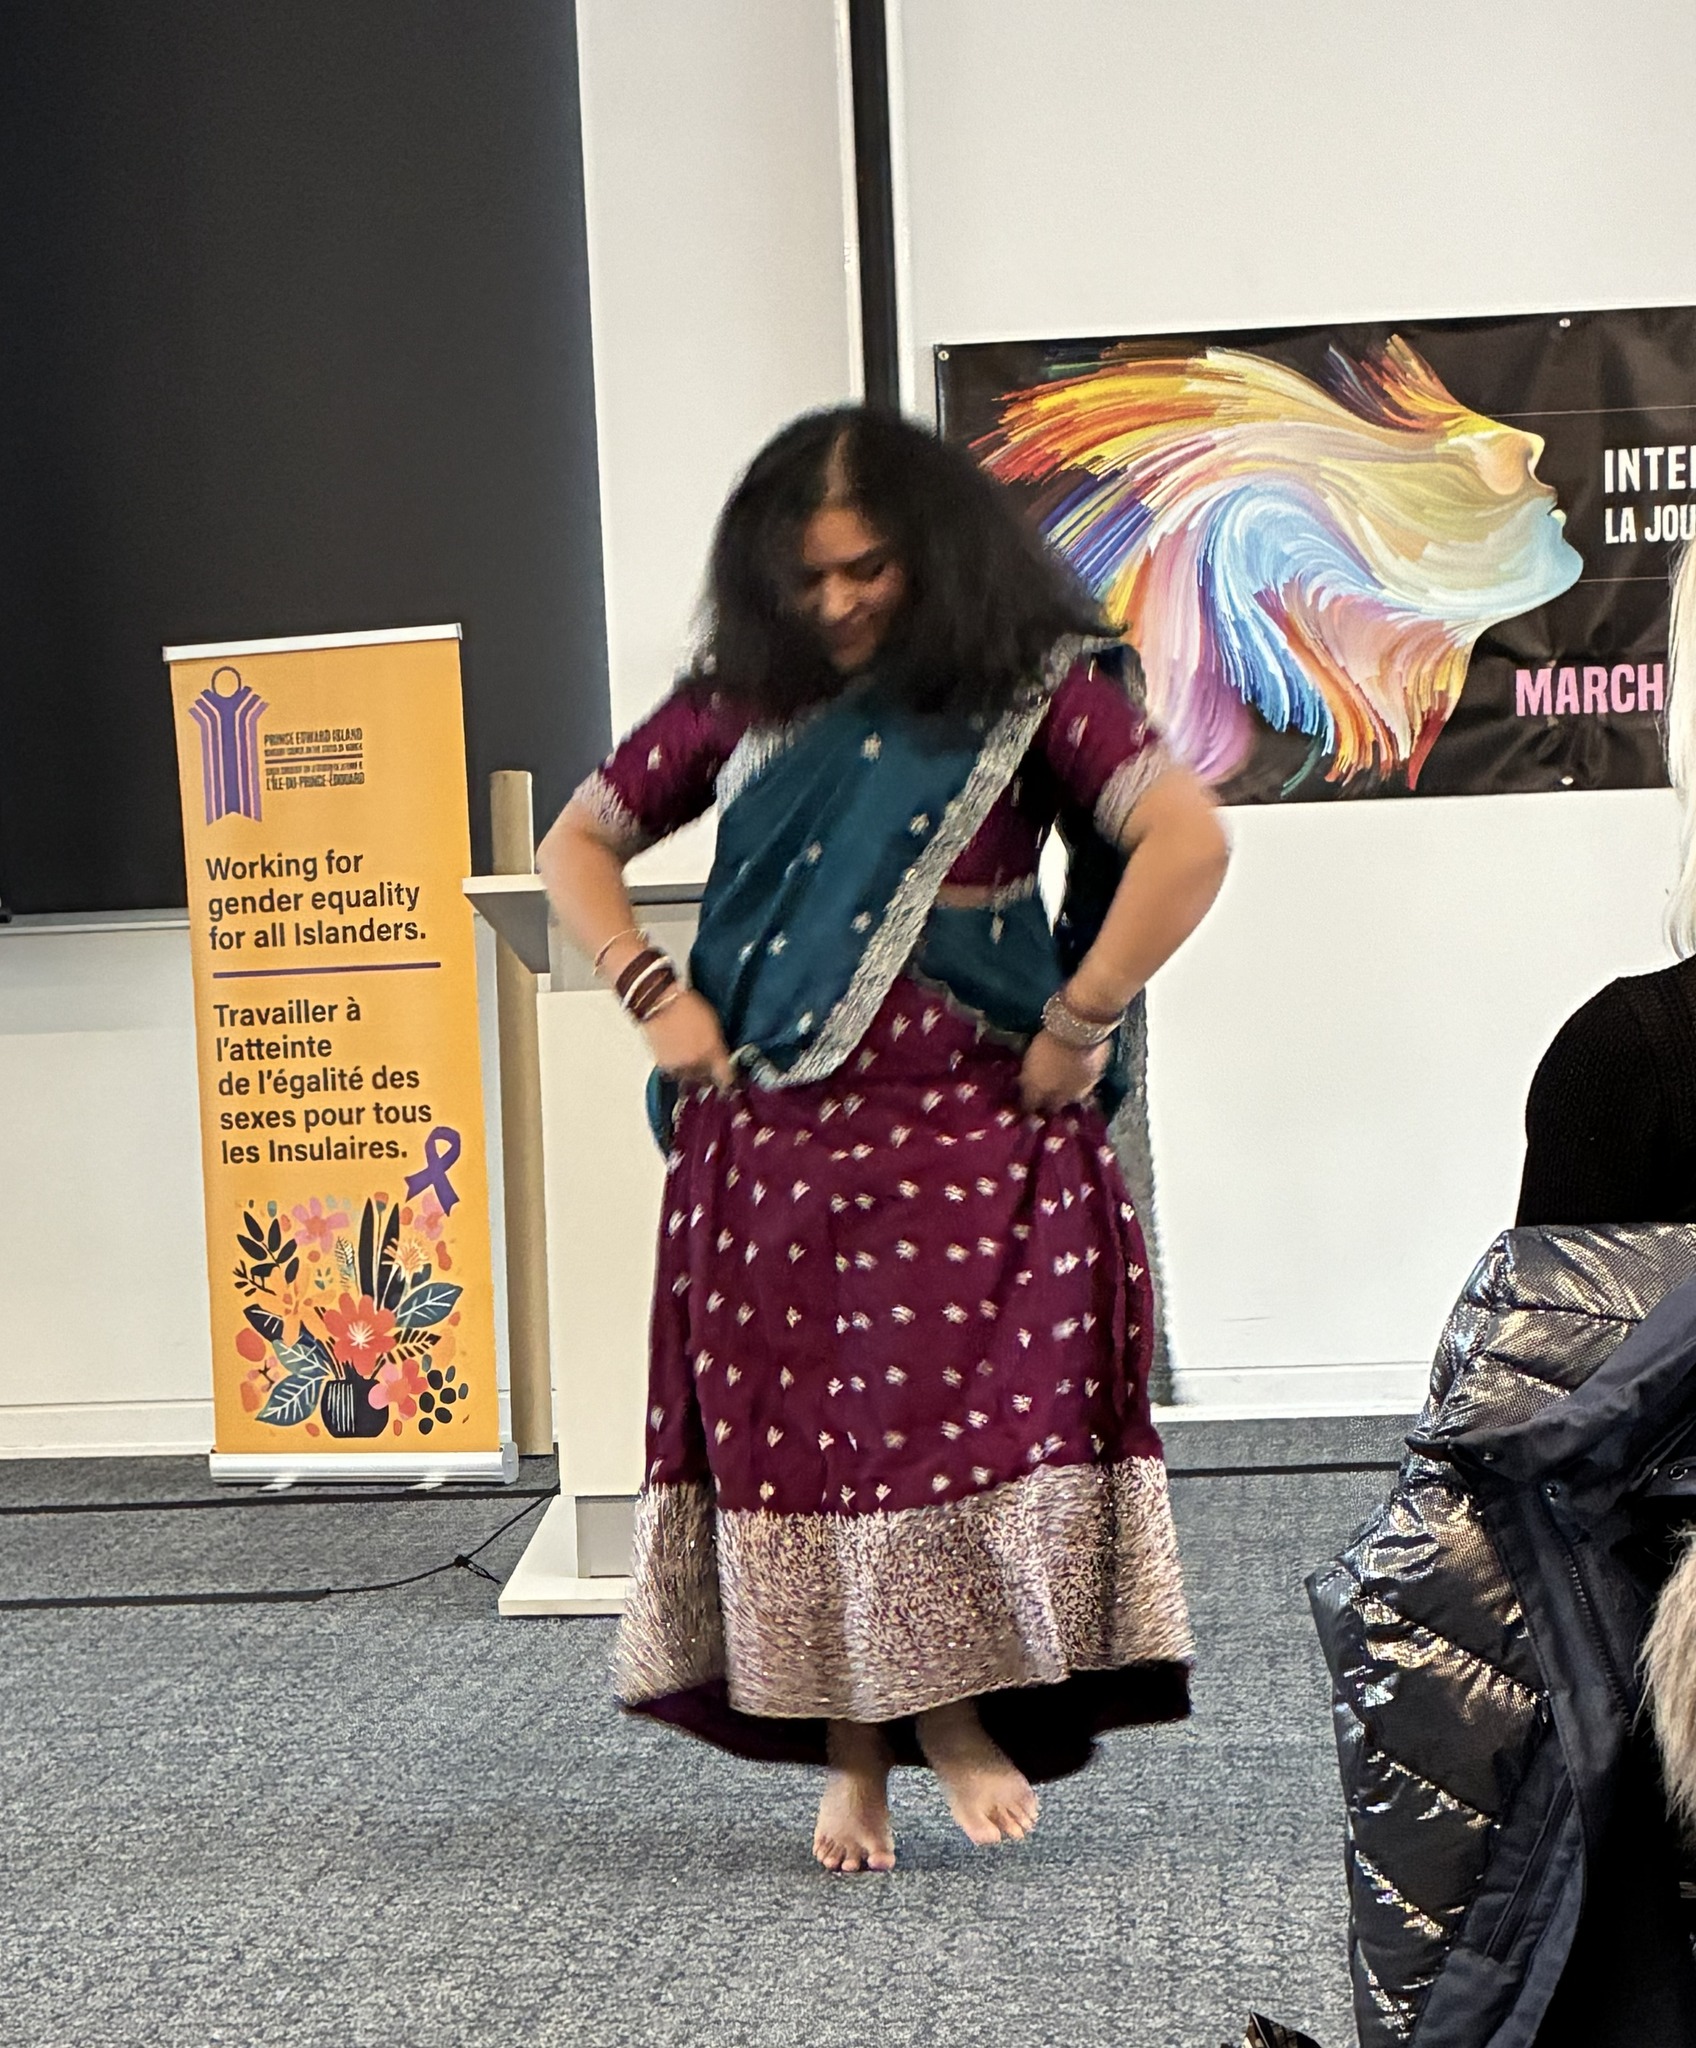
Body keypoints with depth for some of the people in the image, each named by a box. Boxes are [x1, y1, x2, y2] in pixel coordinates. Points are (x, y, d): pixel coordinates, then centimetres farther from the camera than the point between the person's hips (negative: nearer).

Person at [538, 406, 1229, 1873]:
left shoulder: (1029, 692, -1)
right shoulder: (742, 703, 9)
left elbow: (1187, 841, -12)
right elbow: (577, 843, 17)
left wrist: (1076, 1024, -13)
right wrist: (654, 994, 4)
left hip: (967, 1134, -3)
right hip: (766, 1143, 3)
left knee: (965, 1411, -8)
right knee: (791, 1427, 3)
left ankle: (959, 1709, 12)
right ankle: (852, 1755, 15)